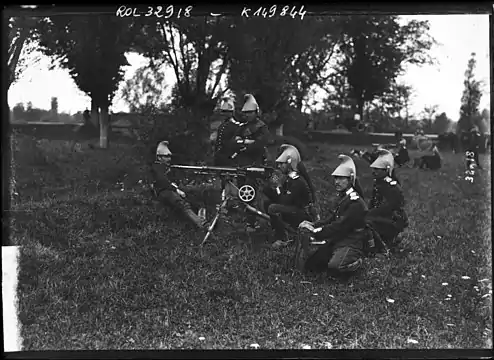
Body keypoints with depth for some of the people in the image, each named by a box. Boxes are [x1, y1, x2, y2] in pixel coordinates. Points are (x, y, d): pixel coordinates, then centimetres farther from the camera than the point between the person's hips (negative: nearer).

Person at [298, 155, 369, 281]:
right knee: (311, 264, 2)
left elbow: (340, 226, -25)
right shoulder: (343, 198, 13)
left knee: (334, 268, -34)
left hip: (351, 244, -9)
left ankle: (357, 262, -2)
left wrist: (315, 231, -23)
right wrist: (313, 224, -3)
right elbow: (332, 220, 14)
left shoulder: (355, 203, -19)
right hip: (337, 241, 9)